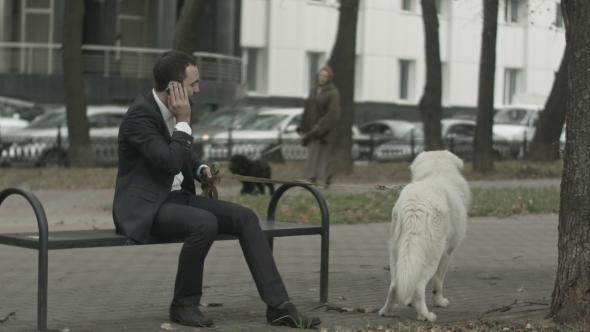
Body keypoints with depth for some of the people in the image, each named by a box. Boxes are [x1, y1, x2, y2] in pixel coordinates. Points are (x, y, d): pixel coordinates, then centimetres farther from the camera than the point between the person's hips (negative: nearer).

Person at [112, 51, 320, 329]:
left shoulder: (172, 111, 8)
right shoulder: (141, 113, -18)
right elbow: (169, 162, -27)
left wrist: (202, 170, 5)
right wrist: (184, 121, -17)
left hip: (177, 198, 8)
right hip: (145, 207, -8)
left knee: (244, 217, -10)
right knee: (205, 223, -34)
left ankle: (278, 305, -14)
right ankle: (184, 304, -14)